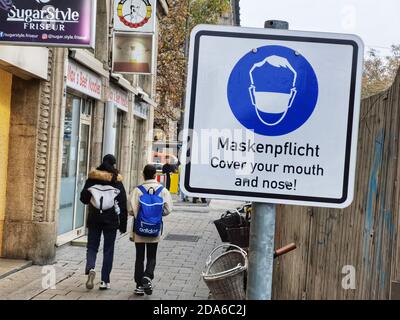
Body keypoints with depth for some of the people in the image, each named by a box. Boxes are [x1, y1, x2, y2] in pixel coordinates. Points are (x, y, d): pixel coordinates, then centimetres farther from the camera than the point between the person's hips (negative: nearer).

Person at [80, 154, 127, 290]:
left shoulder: (92, 179, 0)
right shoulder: (117, 181, -4)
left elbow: (83, 199, 5)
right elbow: (123, 205, -4)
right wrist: (123, 224, 3)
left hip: (94, 219, 1)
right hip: (111, 220, -1)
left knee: (92, 247, 11)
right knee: (108, 250, 7)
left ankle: (90, 268, -17)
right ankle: (105, 281, 6)